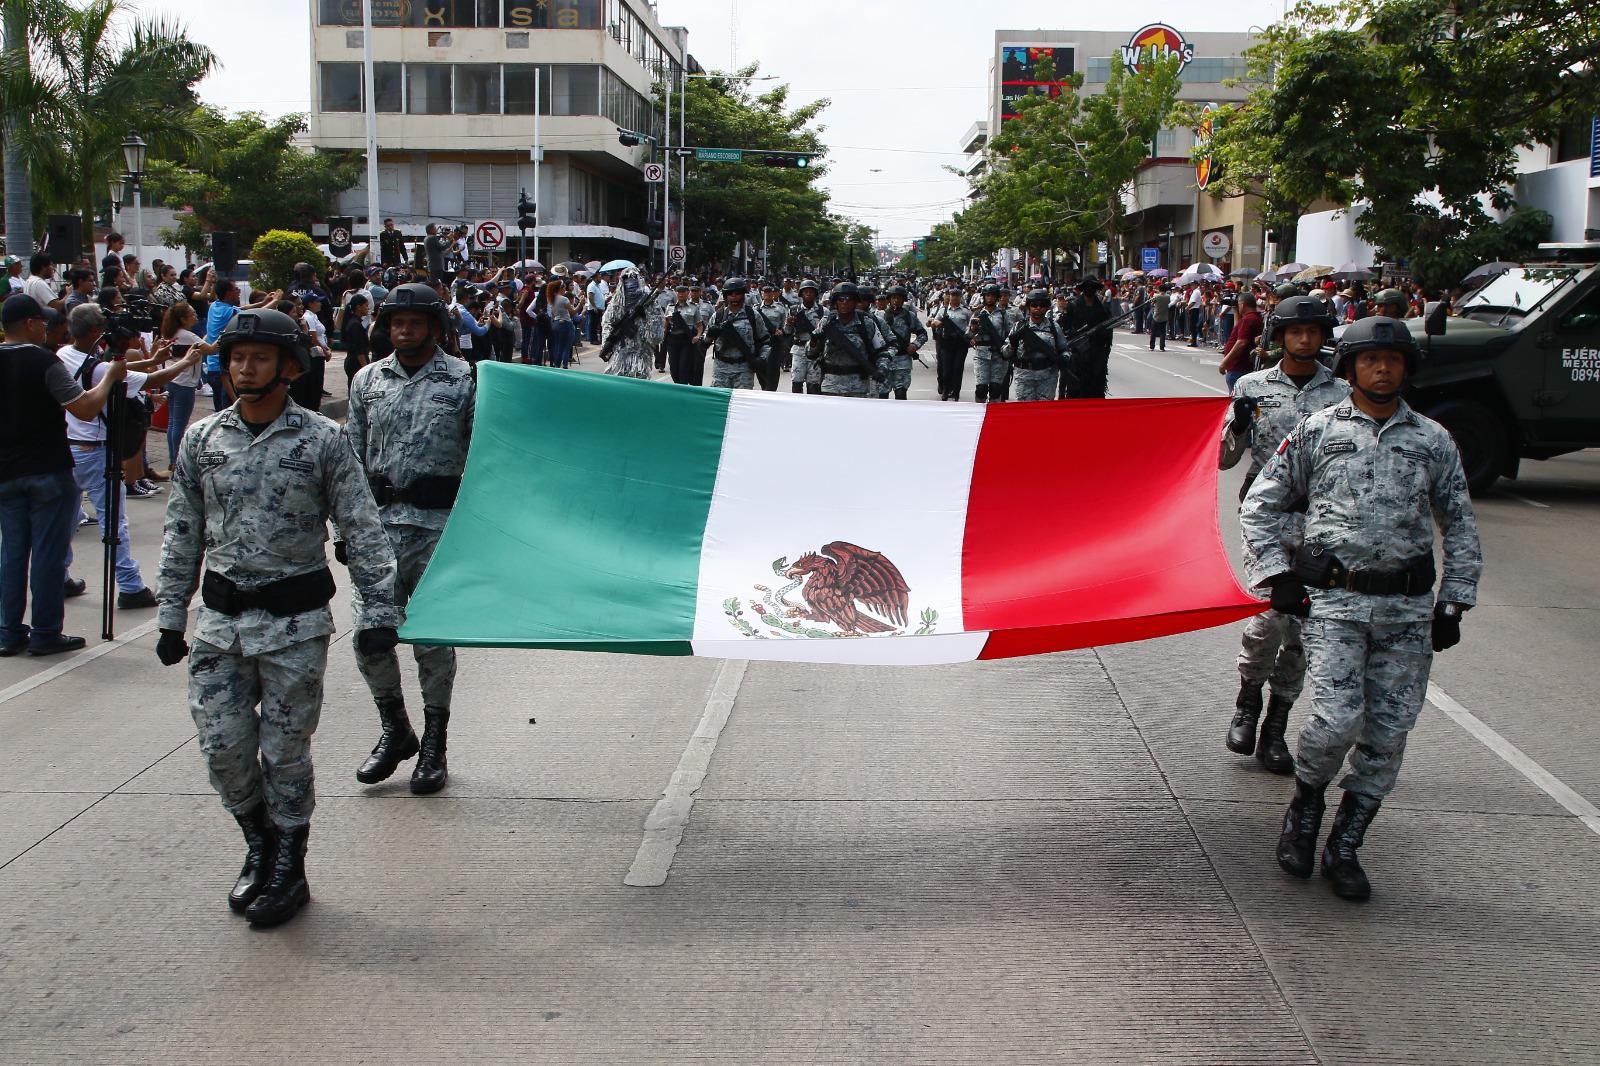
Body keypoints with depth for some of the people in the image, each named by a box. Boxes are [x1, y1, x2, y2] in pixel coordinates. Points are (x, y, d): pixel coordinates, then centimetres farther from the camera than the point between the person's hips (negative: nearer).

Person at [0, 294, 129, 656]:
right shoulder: (44, 362, -14)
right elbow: (86, 409, -18)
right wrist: (110, 376, -5)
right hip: (49, 473, -6)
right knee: (48, 554, 1)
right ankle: (45, 634, 6)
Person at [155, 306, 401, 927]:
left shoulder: (322, 440, -5)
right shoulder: (202, 440, 5)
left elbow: (362, 531, -5)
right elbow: (182, 534, 12)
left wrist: (377, 611, -10)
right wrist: (171, 617, 11)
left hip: (296, 623, -3)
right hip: (220, 619, 4)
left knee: (285, 750, 4)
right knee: (222, 747, 4)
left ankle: (288, 869, 22)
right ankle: (260, 846, 29)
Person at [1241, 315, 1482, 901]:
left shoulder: (1433, 440, 11)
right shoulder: (1317, 431, 6)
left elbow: (1461, 528, 17)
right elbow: (1259, 505, 10)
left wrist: (1454, 602, 10)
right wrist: (1275, 573, -1)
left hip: (1408, 608, 3)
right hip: (1332, 599, -2)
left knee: (1389, 733, 1)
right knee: (1337, 719, -15)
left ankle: (1344, 847, 16)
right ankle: (1306, 799, 16)